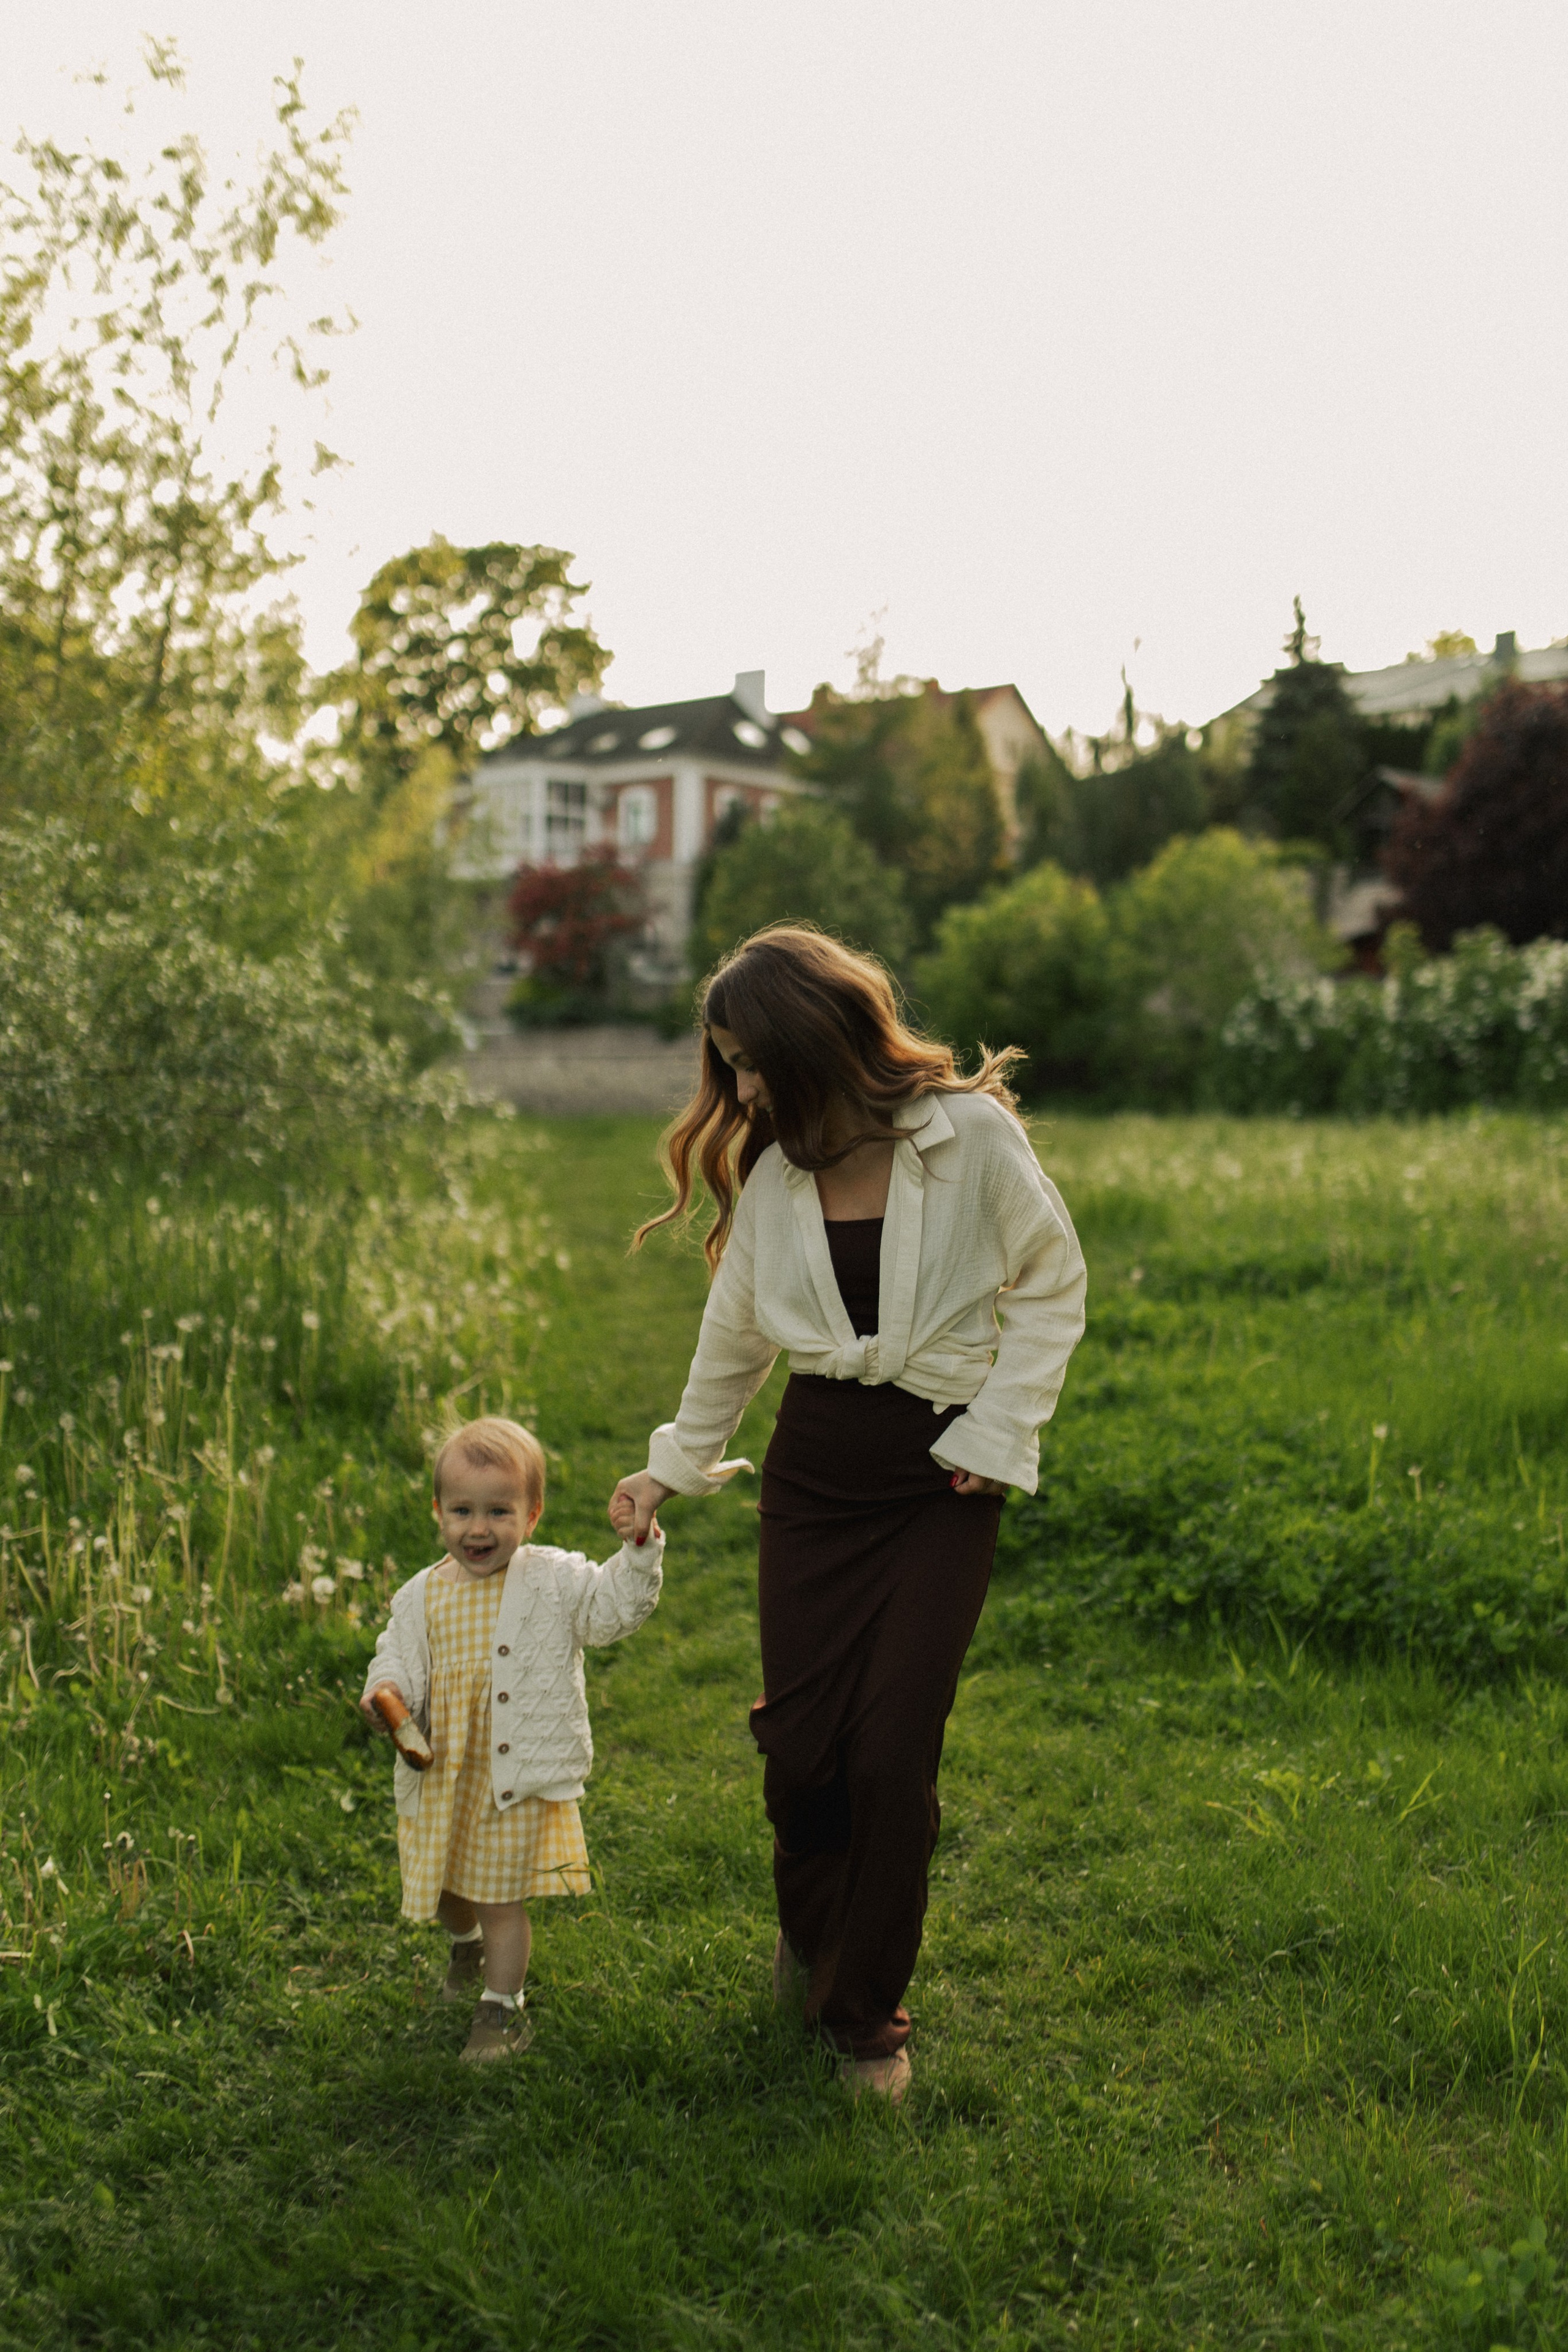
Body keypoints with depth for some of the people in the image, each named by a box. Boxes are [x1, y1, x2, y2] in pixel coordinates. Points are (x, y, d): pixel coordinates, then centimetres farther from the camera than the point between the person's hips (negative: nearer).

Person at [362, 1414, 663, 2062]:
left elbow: (613, 1608, -9)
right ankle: (467, 1945, 55)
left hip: (521, 1773, -4)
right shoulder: (422, 1596, -1)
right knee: (442, 1882, 22)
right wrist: (387, 1689, -16)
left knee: (502, 1895, 2)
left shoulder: (555, 1581, -8)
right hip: (442, 1772, 4)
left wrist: (637, 1549, -22)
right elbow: (400, 1655, 5)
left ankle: (502, 2011, 19)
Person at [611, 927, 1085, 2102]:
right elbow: (736, 1332, 18)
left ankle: (868, 2013, 16)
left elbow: (1053, 1284, -1)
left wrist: (999, 1430, -7)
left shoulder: (971, 1134, -10)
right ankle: (810, 1935, 34)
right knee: (799, 1741, 1)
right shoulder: (773, 1169, 5)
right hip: (813, 1466, 4)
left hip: (940, 1477, -3)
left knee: (891, 1752, -6)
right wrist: (678, 1465, 25)